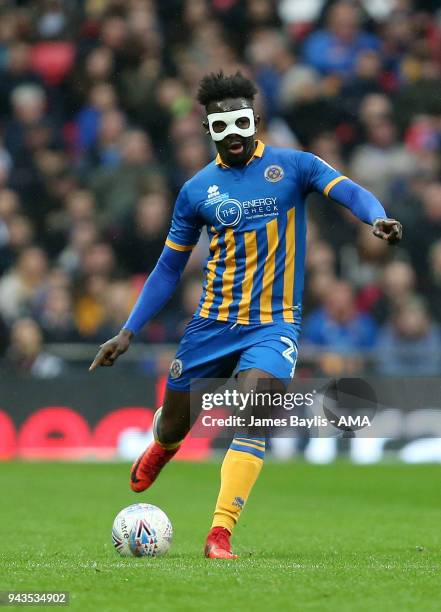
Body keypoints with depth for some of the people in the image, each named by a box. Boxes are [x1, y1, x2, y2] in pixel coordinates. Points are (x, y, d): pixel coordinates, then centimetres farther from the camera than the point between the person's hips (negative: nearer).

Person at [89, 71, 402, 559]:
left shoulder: (293, 167, -3)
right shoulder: (197, 190, 3)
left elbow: (348, 191, -19)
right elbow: (169, 269, 10)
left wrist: (376, 218, -42)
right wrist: (128, 332, 4)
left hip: (274, 324, -3)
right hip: (213, 322, 3)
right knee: (173, 424, 11)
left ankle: (220, 534, -21)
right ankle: (162, 446, 51)